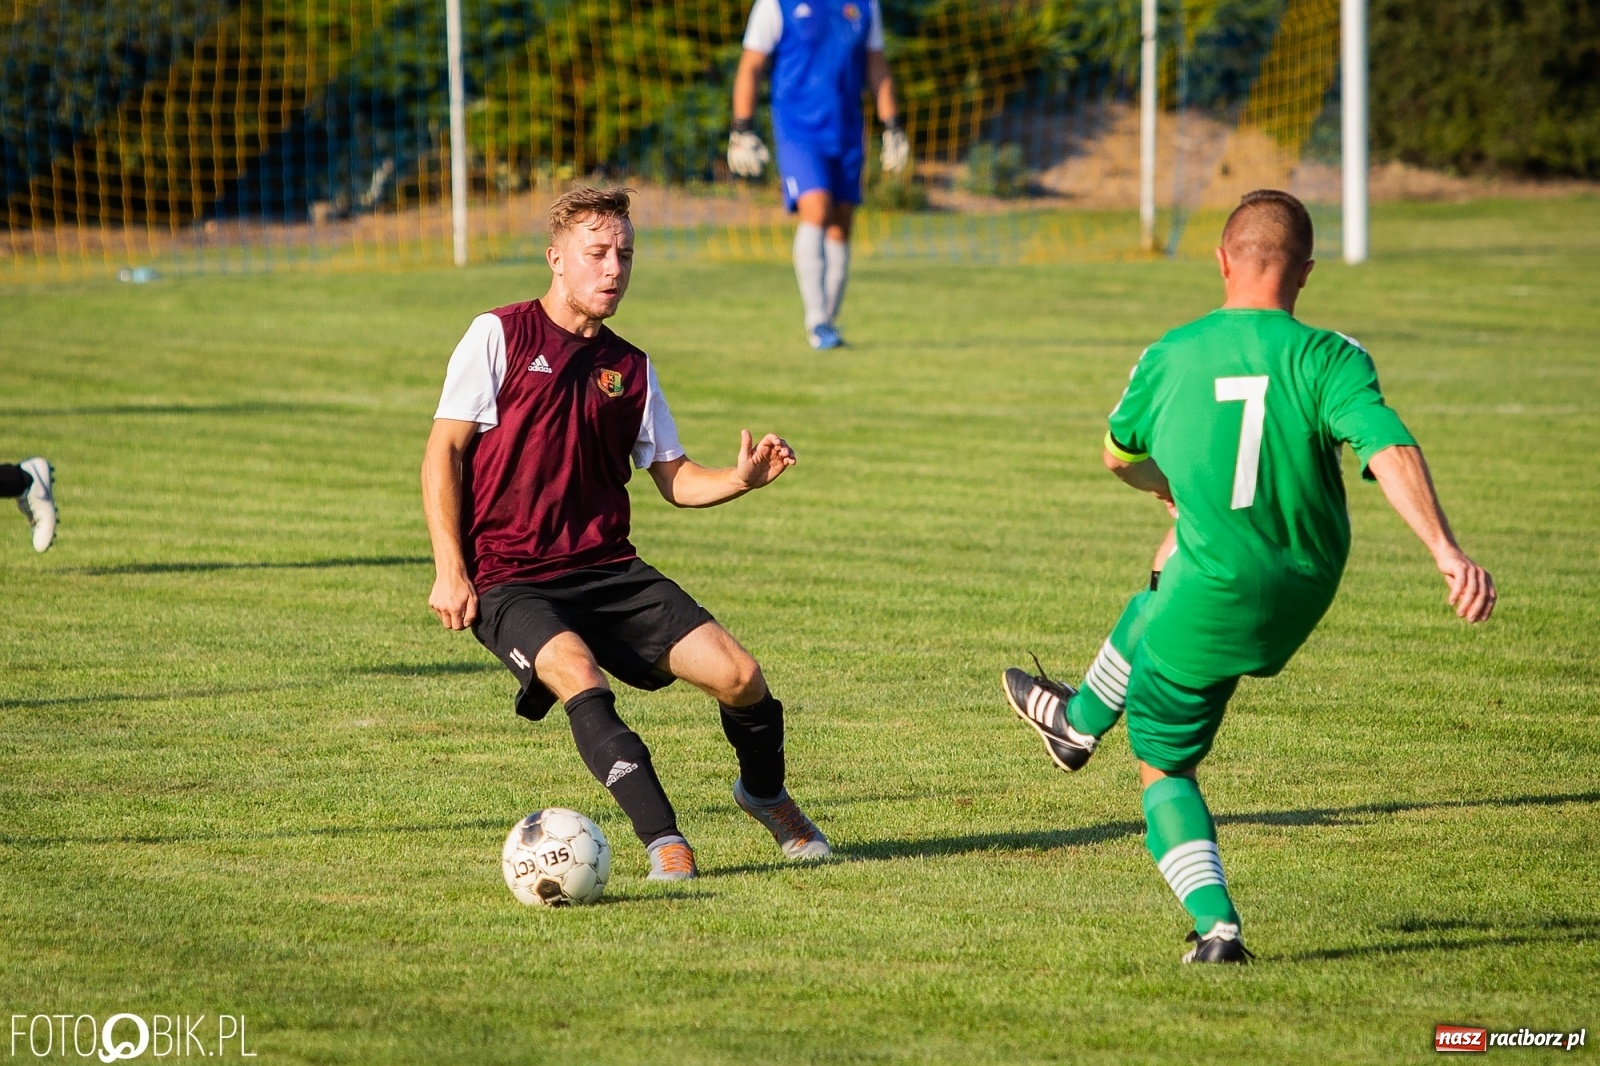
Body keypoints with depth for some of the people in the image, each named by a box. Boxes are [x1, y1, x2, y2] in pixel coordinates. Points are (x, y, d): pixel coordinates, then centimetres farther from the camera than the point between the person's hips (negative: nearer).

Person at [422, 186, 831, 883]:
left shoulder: (629, 369, 14)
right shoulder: (499, 336, -1)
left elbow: (674, 479, 15)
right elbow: (444, 453, -3)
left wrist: (739, 479, -7)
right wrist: (450, 572, -10)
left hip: (609, 570, 4)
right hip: (510, 581, -4)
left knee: (739, 676, -10)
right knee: (578, 675, -35)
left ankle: (765, 793, 20)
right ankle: (663, 841, -30)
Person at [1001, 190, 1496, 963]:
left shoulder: (1168, 358, -5)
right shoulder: (1328, 358, -13)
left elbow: (1120, 456, 15)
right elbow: (1390, 450, -29)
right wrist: (1448, 553, -35)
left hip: (1207, 607, -2)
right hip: (1300, 597, 3)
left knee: (1163, 769, 16)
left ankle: (1214, 923, -3)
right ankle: (1080, 722, 55)